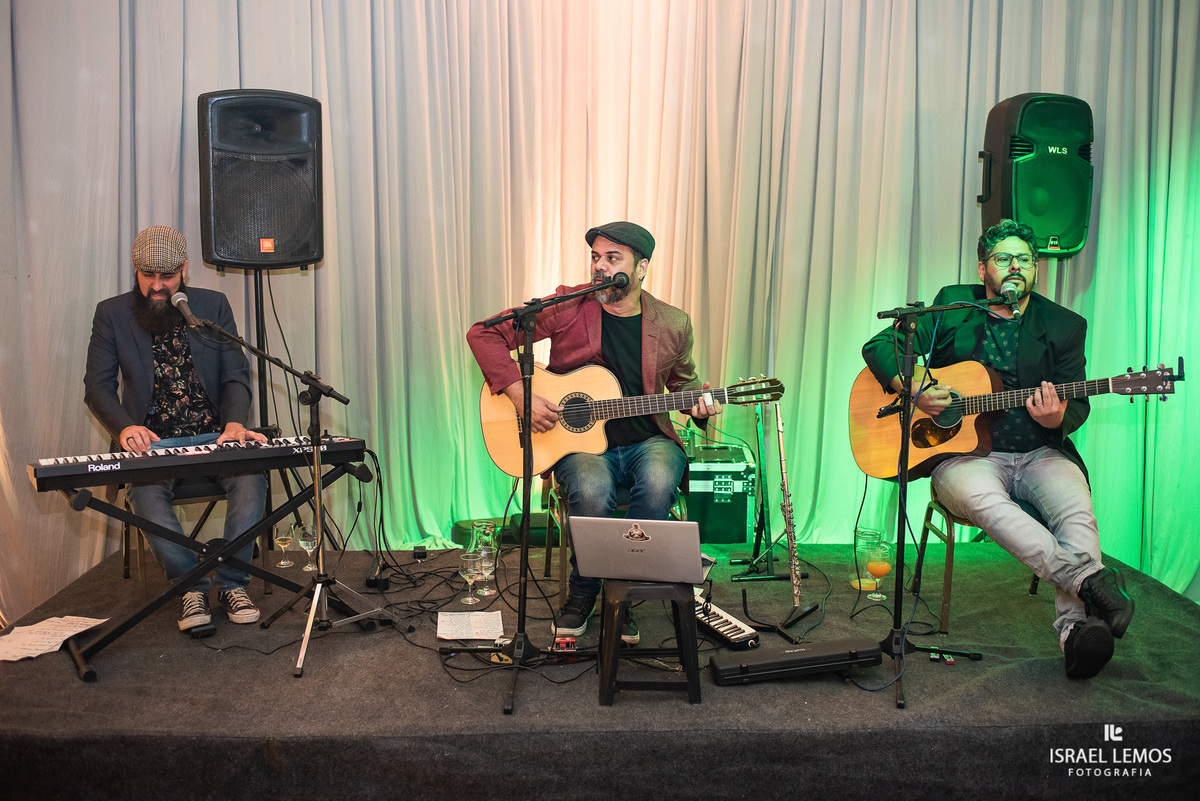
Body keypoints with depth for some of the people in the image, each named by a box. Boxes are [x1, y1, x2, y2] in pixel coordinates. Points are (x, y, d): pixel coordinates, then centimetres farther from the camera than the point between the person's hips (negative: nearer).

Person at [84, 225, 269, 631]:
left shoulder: (213, 305, 5)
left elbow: (236, 375, 2)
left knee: (251, 476, -29)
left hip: (214, 435, 1)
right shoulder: (112, 313, 3)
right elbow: (97, 386, 0)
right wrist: (125, 427, -21)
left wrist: (235, 422, -19)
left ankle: (231, 581, -10)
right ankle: (191, 585, -9)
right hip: (152, 442, 0)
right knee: (145, 492, -32)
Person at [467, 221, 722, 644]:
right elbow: (484, 334, -4)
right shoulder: (568, 307, -5)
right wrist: (520, 394, -15)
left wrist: (699, 405, -3)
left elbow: (683, 381, 20)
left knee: (659, 481, -33)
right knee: (592, 488, -34)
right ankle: (583, 593, -4)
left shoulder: (672, 325, 2)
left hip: (647, 441, 2)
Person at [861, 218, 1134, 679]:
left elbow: (1077, 406, 8)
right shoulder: (953, 306, 7)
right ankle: (1092, 580, -39)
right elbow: (879, 346, 3)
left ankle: (1076, 627, -41)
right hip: (966, 452, -1)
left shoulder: (1064, 326, 10)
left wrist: (1057, 419, -18)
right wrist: (915, 391, -16)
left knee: (1076, 507, -31)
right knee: (982, 498, -36)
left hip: (1039, 452, 2)